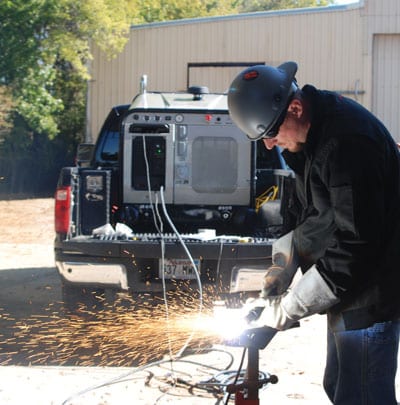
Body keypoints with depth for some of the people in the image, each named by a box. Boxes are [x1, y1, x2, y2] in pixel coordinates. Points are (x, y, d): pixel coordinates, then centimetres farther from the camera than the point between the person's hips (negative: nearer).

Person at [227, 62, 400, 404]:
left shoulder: (346, 141, -26)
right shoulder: (311, 134, 5)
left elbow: (357, 242, -27)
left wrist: (290, 308, -21)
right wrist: (279, 273, 0)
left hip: (368, 295, -10)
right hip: (347, 289, 10)